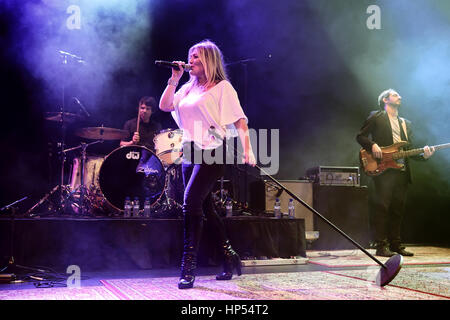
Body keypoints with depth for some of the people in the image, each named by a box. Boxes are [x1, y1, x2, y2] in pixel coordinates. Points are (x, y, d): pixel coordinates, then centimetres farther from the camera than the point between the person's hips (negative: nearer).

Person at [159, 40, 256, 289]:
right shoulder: (188, 88, 19)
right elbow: (165, 106, 11)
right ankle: (231, 259, 25)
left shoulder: (222, 87, -1)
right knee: (205, 208, 11)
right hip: (189, 152, 8)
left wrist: (247, 149, -16)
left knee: (190, 203, -19)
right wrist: (174, 78, 7)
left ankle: (188, 268, -14)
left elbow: (239, 119, -6)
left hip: (212, 151, -8)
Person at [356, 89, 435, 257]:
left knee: (397, 210, 7)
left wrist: (423, 154, 0)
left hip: (402, 172, 6)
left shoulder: (406, 123, 24)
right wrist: (372, 145, -16)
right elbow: (360, 136, 2)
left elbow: (410, 149, 19)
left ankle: (395, 244, 14)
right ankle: (381, 246, -5)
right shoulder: (376, 117, 7)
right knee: (381, 207, -8)